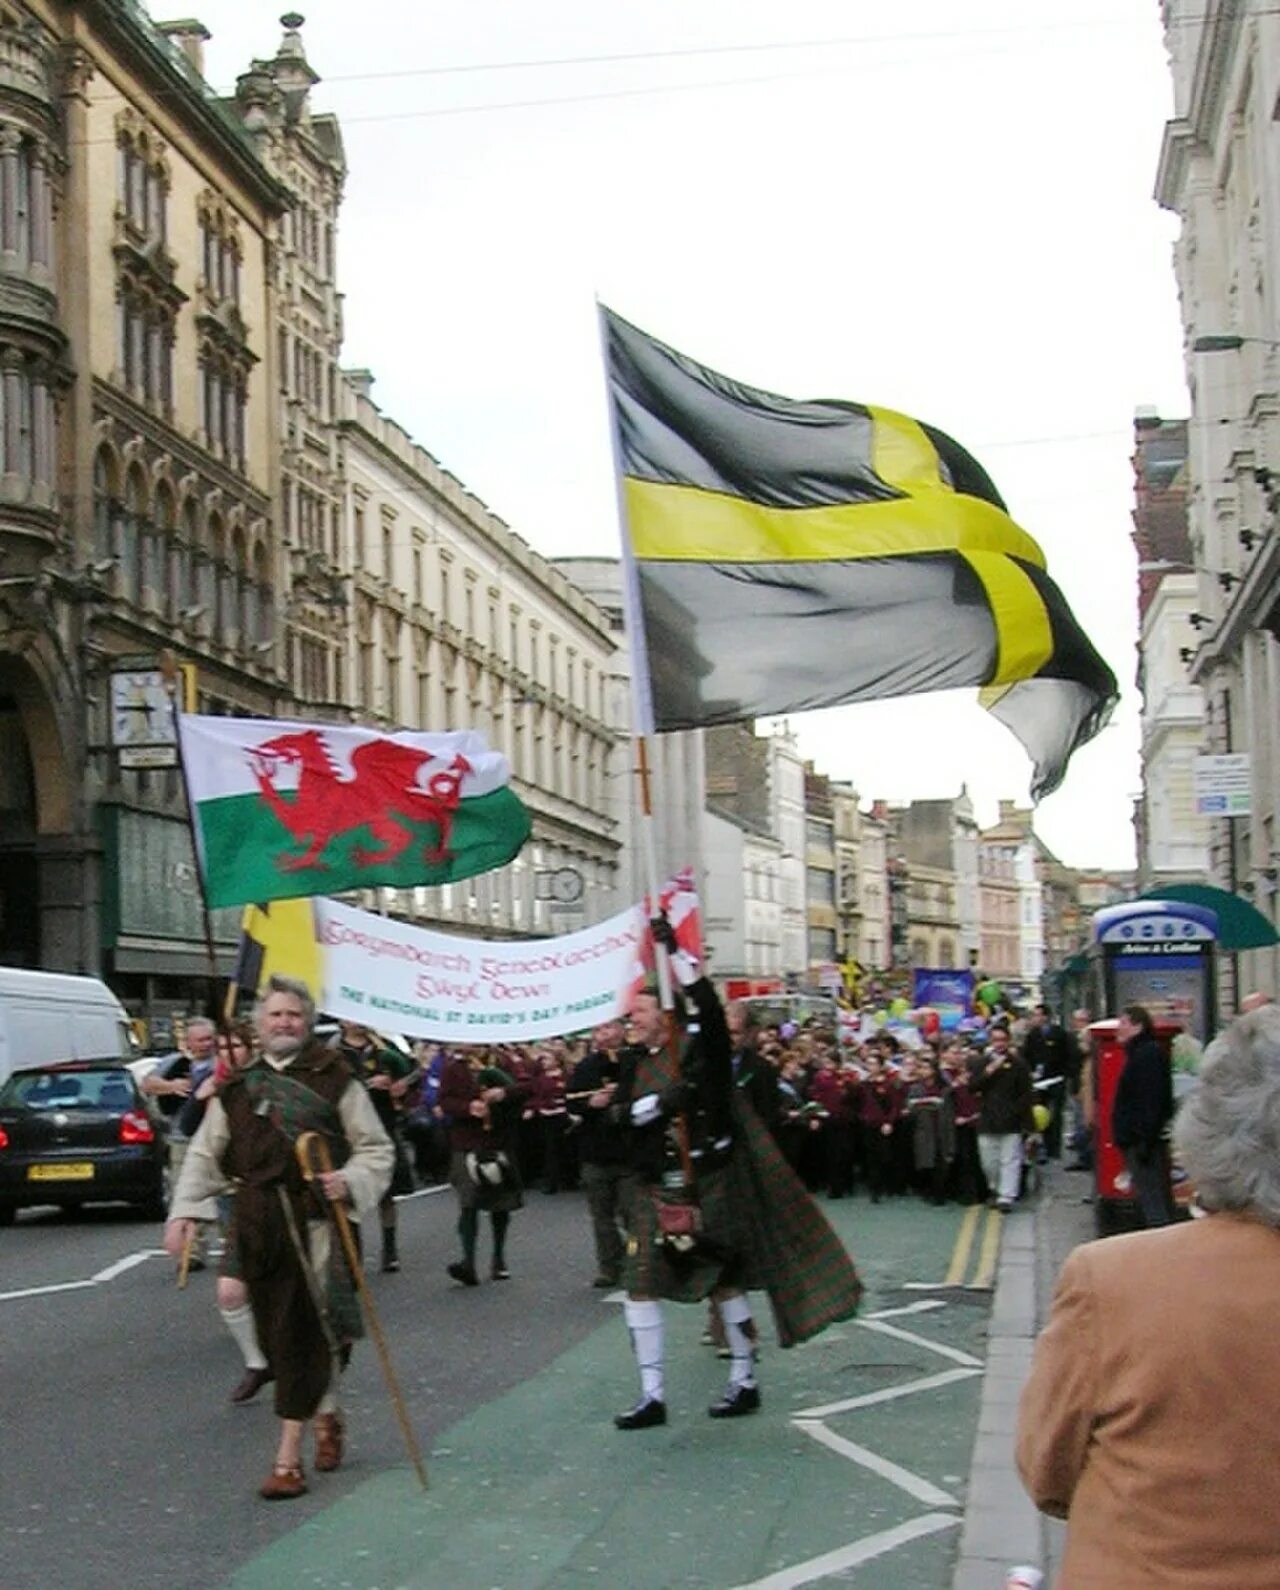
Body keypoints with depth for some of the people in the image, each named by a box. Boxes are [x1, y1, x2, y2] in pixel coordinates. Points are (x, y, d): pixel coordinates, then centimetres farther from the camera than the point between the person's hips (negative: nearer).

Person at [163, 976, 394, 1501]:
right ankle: (325, 1413, 33)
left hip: (316, 1218, -4)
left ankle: (289, 1454, -3)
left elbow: (376, 1149, 4)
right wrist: (184, 1211, 1)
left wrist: (351, 1181, -15)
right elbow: (205, 1156, 14)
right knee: (275, 1332, 8)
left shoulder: (334, 1080, 2)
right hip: (257, 1224, 4)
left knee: (307, 1332, -7)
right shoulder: (237, 1088, 11)